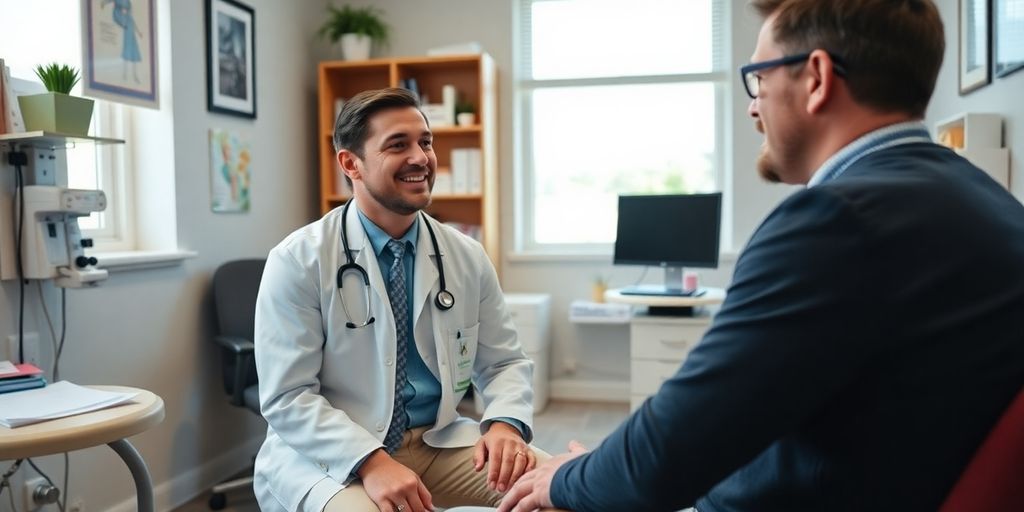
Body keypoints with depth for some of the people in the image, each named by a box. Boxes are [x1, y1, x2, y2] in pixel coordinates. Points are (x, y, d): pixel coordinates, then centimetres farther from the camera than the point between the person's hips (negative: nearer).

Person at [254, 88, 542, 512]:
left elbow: (504, 362, 6)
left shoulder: (468, 257, 1)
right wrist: (370, 462, -27)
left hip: (436, 442, 4)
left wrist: (505, 424, -15)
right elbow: (288, 398, -13)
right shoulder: (297, 261, -10)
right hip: (329, 457, -3)